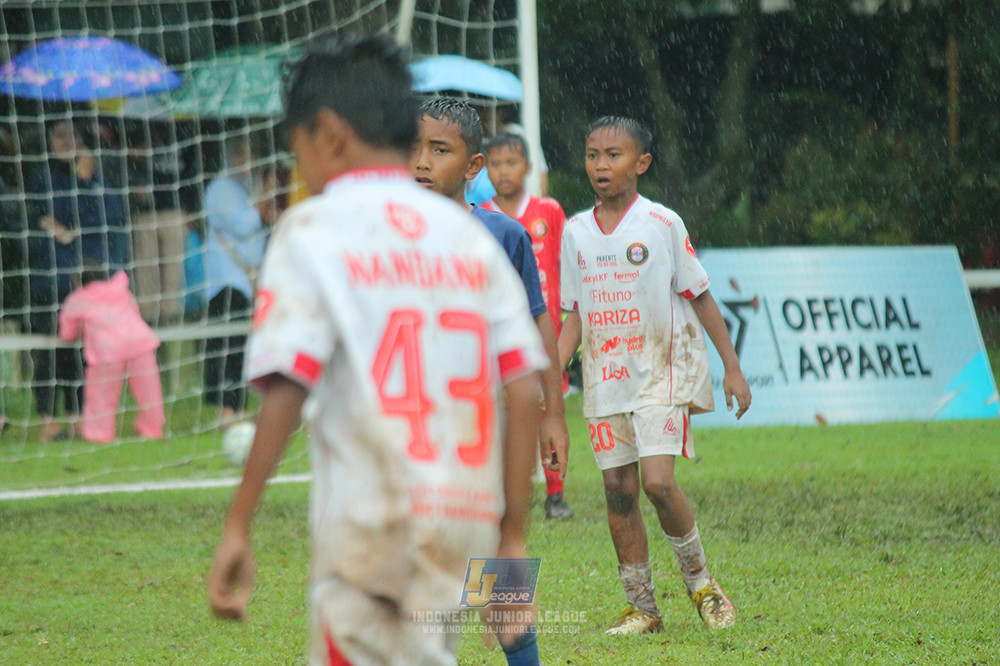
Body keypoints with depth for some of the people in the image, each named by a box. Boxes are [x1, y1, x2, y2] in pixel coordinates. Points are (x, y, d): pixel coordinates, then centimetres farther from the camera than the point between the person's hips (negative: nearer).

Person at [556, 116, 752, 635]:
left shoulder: (662, 224, -5)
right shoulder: (575, 232, 7)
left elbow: (700, 297, 0)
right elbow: (574, 316, 13)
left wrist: (732, 368, -2)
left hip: (662, 372, -4)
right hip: (604, 379, 5)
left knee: (658, 480, -17)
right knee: (618, 490, 2)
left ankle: (700, 581, 3)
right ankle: (641, 608, 10)